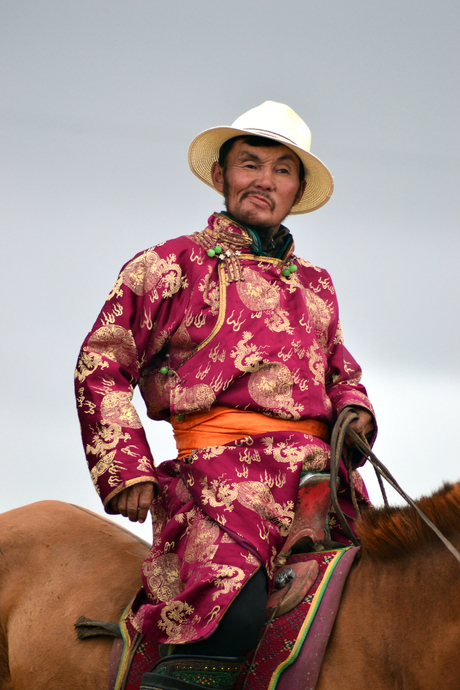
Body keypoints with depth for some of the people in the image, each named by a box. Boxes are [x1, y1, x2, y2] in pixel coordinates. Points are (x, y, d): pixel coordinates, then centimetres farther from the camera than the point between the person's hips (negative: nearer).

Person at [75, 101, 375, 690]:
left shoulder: (316, 285, 26)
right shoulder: (172, 265, 10)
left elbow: (341, 371, 36)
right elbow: (101, 366, 8)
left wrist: (355, 412, 11)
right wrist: (126, 471, -2)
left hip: (322, 473, 6)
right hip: (226, 468, -6)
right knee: (230, 620, -32)